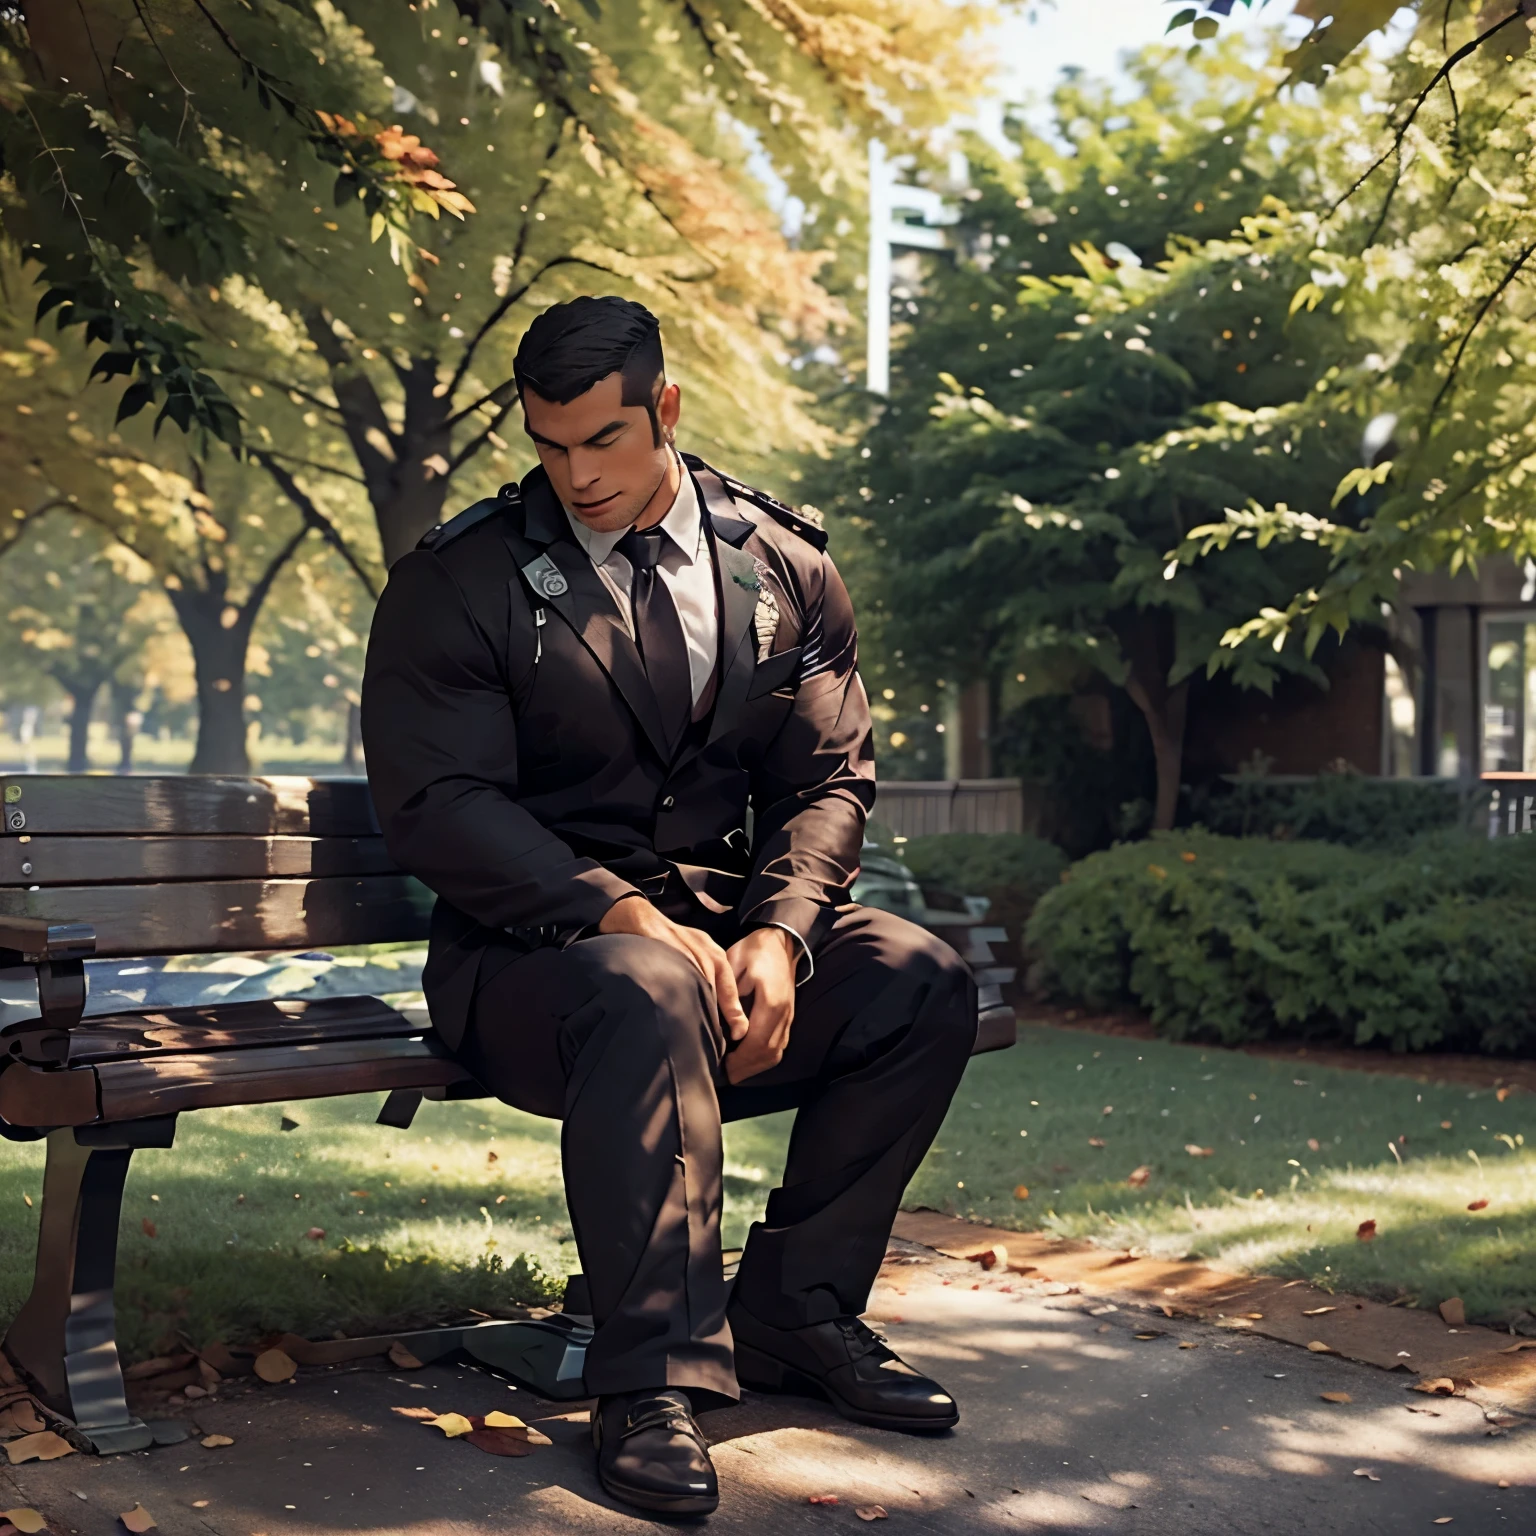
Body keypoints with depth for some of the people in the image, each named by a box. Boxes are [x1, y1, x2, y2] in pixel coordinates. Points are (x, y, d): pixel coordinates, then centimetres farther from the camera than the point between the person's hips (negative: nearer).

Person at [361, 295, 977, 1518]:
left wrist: (779, 937, -16)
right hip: (532, 947, -4)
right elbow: (437, 805, -12)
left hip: (731, 924, 5)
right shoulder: (457, 581, -4)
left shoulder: (788, 570, 6)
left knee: (922, 982, -17)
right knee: (652, 993, -37)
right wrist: (626, 917, -24)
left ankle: (791, 1314, -3)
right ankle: (653, 1383, -27)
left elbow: (830, 779, 4)